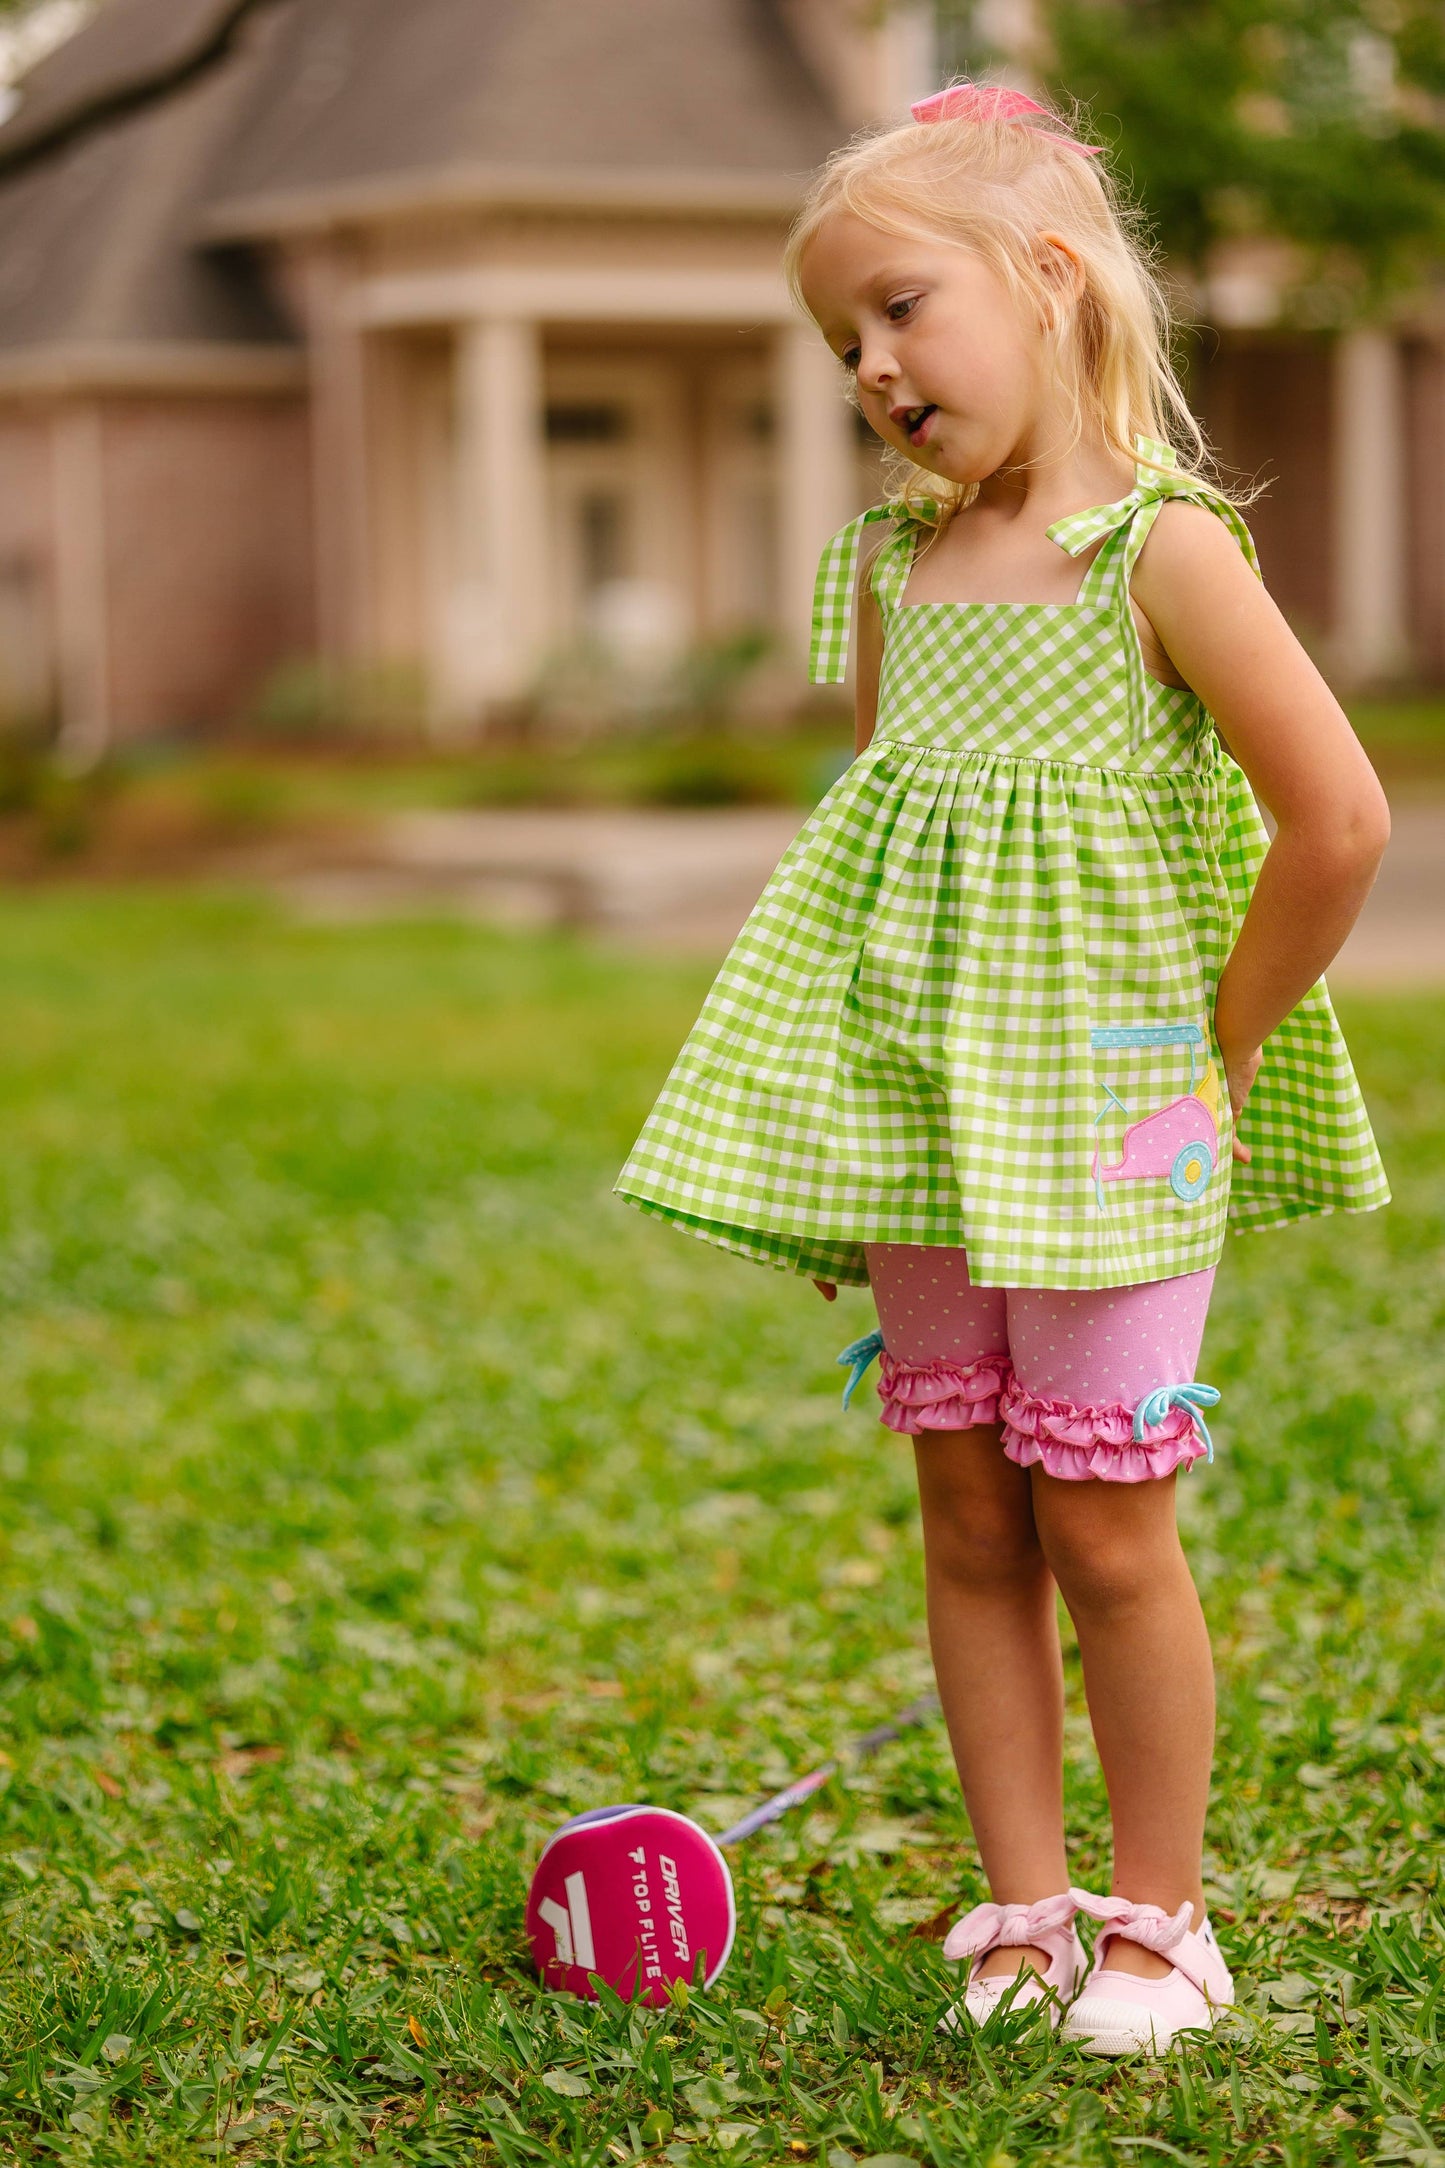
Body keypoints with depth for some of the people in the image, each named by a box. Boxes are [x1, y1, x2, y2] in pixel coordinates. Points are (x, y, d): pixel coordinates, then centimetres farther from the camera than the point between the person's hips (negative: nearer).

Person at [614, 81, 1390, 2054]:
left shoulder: (1161, 548, -12)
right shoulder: (894, 564, 8)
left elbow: (1339, 823, -16)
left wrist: (1212, 1052, -9)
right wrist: (853, 1102, 13)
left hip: (1104, 1125, -6)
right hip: (918, 1114, 6)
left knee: (1104, 1529, -1)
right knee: (969, 1522, 9)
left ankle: (1159, 1917, 16)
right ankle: (1023, 1905, 21)